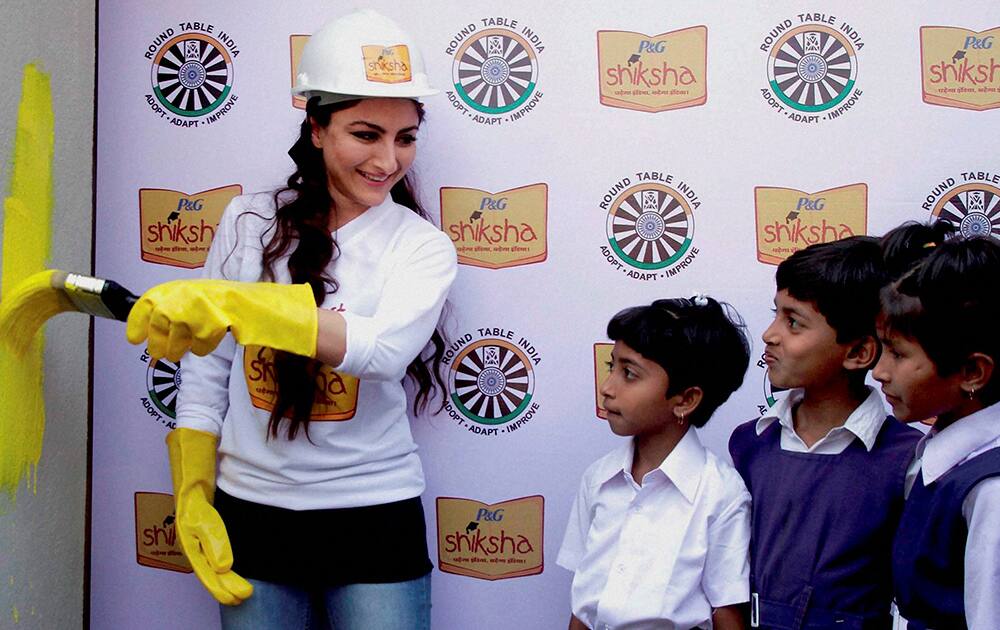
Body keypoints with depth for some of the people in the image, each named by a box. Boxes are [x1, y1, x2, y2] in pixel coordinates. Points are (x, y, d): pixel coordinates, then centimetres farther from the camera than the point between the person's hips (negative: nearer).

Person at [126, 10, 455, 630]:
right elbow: (206, 373, 7)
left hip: (374, 522, -2)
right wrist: (192, 497, 2)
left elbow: (383, 350, -26)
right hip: (251, 513, 2)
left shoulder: (423, 246, -6)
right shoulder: (250, 222, 0)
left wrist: (231, 305, -34)